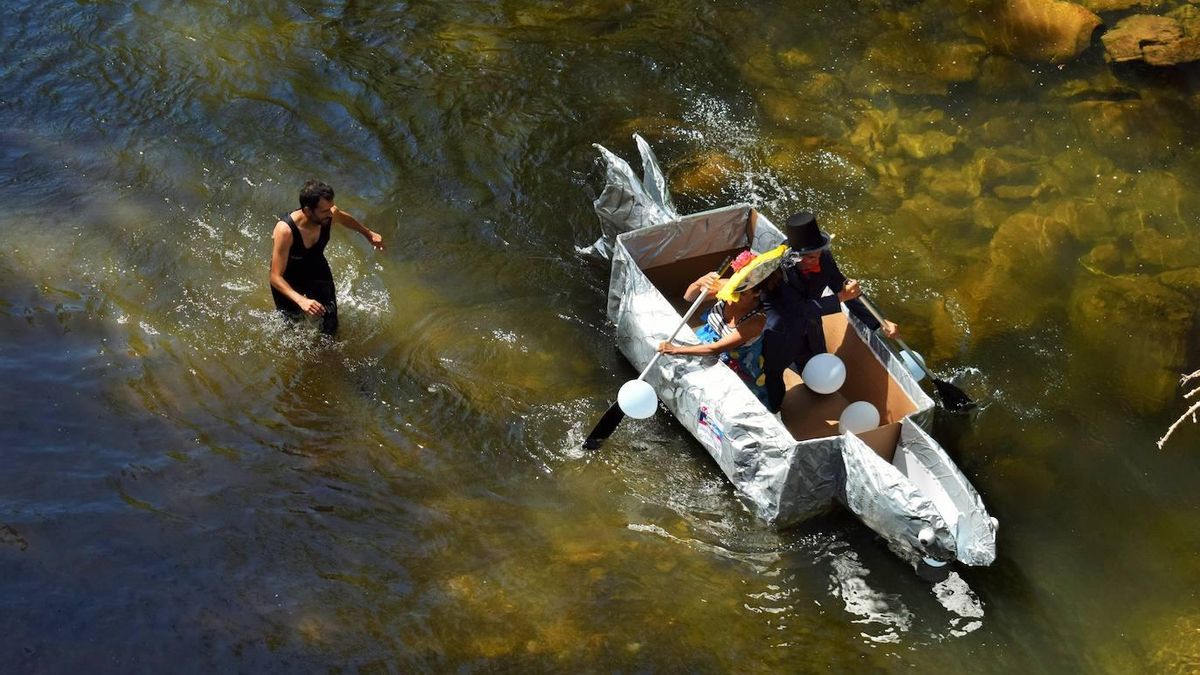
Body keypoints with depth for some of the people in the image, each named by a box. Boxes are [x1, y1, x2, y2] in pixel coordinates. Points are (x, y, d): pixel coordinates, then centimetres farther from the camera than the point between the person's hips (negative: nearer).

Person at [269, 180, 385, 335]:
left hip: (316, 269, 4)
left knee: (330, 327, 9)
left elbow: (344, 218, 1)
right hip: (287, 278, -4)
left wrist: (368, 234, 15)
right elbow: (276, 277, -40)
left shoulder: (330, 214, -28)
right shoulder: (285, 230, -43)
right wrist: (301, 301, -54)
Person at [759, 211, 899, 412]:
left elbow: (846, 292, -8)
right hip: (780, 334, -5)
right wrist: (841, 297, -41)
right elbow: (802, 309, -38)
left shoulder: (824, 259, -21)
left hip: (809, 335, 5)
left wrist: (881, 323, -12)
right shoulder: (780, 269, -36)